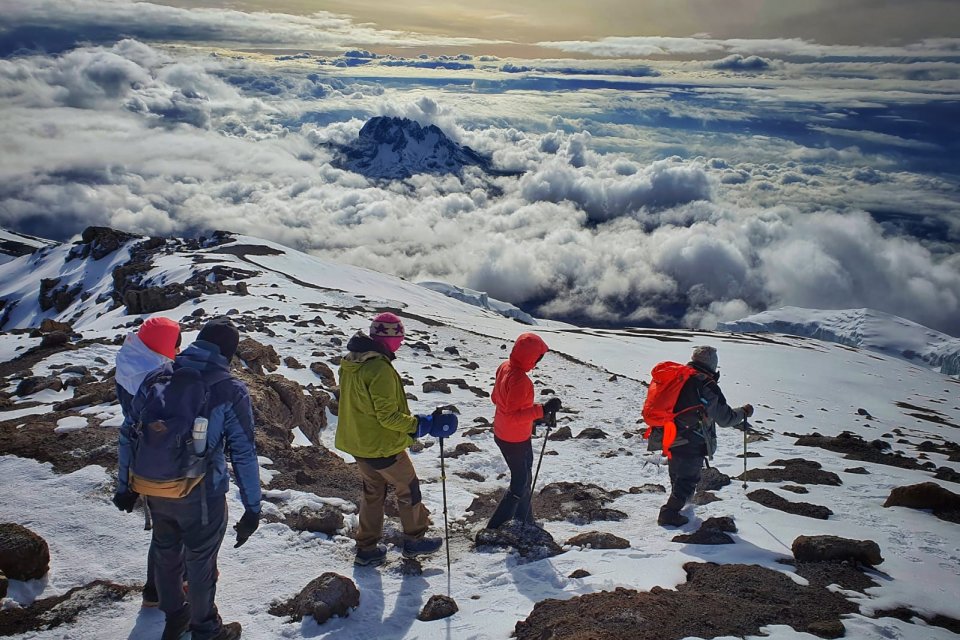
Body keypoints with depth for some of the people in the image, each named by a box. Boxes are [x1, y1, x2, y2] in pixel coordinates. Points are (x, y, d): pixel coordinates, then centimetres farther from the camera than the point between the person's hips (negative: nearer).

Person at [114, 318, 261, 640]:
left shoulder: (156, 378, -3)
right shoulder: (230, 391, -16)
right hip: (201, 496, -4)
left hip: (154, 490, 5)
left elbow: (129, 435, 3)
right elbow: (244, 453, -15)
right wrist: (252, 507, -8)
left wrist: (126, 486, 14)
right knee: (201, 563, 15)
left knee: (166, 555, 25)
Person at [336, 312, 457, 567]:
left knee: (372, 492, 22)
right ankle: (414, 540, 27)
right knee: (408, 488, 13)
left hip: (357, 443, 8)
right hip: (383, 446, -8)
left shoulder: (350, 363, 1)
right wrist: (423, 424, -22)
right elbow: (388, 416, -27)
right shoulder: (380, 369, -27)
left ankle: (366, 548, 29)